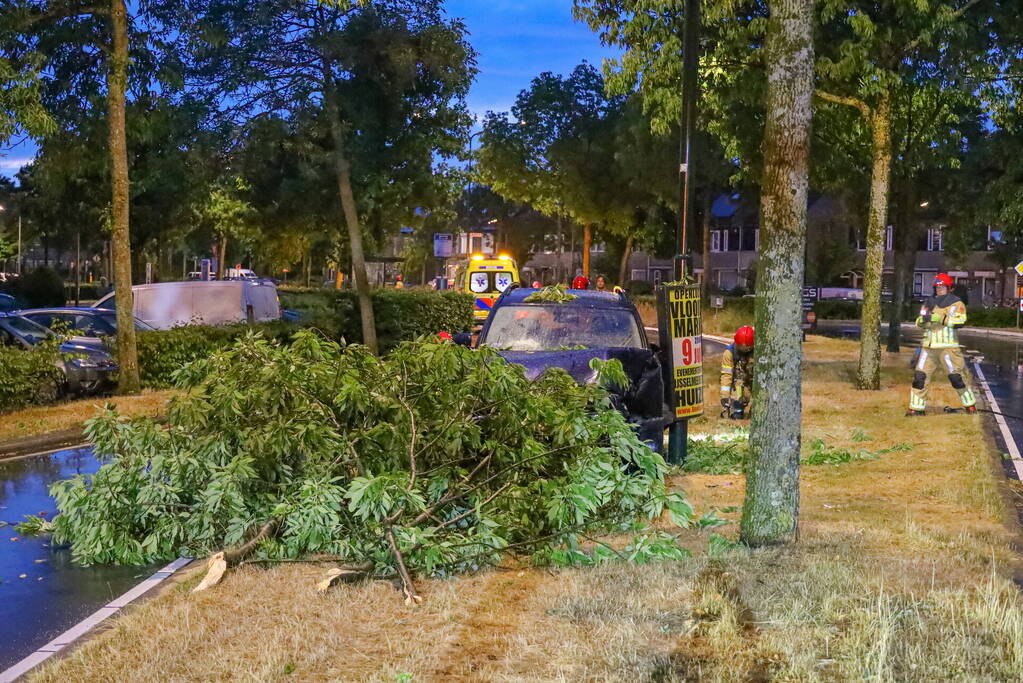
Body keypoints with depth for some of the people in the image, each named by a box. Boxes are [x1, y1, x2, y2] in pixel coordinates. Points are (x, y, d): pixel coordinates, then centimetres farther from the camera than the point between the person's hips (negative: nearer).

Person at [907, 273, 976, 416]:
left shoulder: (956, 303, -1)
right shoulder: (929, 303, 16)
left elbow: (960, 321, -17)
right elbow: (919, 322, 10)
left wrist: (939, 318, -27)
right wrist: (923, 319, -15)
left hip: (947, 346, -5)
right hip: (928, 346, 5)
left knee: (956, 376, -6)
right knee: (920, 375, -1)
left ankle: (970, 405, 11)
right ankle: (916, 407, 7)